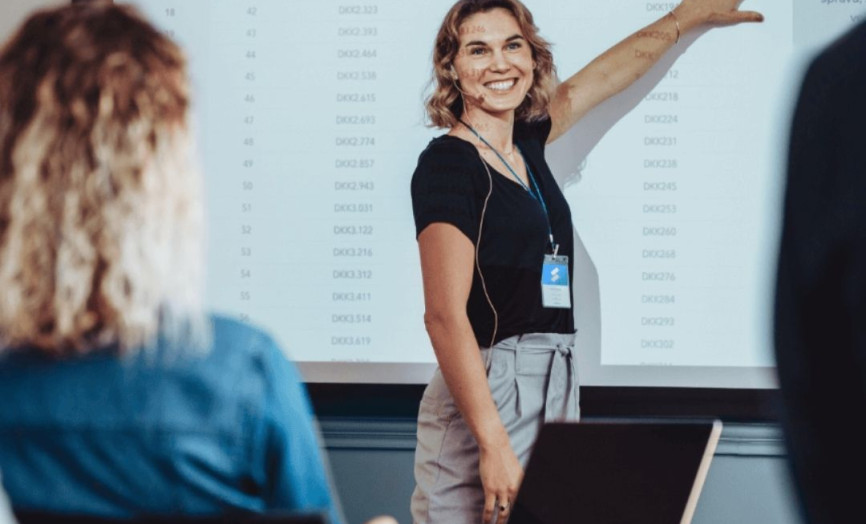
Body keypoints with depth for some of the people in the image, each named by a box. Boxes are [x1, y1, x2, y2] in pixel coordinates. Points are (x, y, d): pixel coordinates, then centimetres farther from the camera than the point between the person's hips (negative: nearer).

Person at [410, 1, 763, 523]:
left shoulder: (526, 143, 13)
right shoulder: (447, 163, -10)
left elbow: (603, 76, 32)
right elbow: (445, 315, -18)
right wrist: (494, 445, -24)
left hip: (556, 392, 8)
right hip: (486, 399, -7)